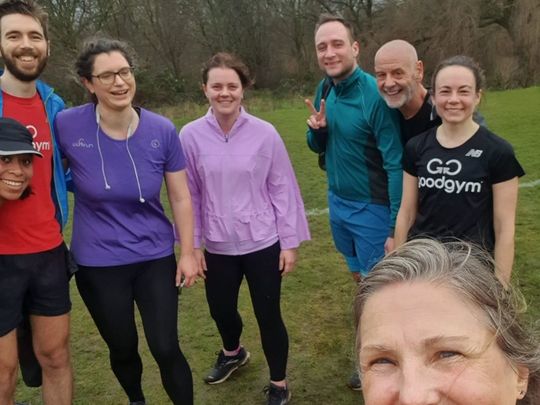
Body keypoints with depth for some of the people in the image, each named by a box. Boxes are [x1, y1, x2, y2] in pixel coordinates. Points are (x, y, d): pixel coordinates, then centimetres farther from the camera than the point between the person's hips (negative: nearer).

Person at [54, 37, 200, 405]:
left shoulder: (161, 130, -11)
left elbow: (181, 197, -3)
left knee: (166, 349, 3)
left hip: (156, 258, 0)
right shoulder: (66, 126, -16)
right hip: (98, 264, 0)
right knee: (123, 349, 18)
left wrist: (188, 252, -1)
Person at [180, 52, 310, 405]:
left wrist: (290, 242, -4)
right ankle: (233, 353, 54)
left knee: (268, 315, 6)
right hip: (217, 247, 2)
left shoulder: (265, 133, -10)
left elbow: (283, 189, -5)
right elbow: (190, 194, -1)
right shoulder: (191, 135, -7)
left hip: (262, 244, -2)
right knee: (221, 309, 19)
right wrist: (193, 244, 2)